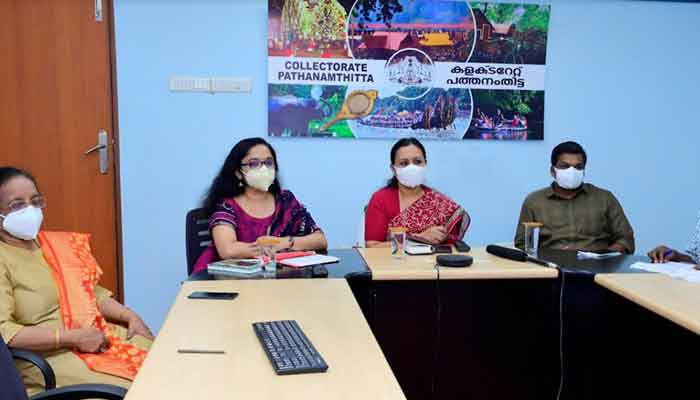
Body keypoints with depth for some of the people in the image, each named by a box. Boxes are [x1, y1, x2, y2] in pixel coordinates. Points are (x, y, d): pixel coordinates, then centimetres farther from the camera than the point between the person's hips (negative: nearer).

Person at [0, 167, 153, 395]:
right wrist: (74, 337, -20)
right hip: (47, 357, -7)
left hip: (98, 336, 7)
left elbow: (92, 292, 20)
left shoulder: (57, 243, 13)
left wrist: (129, 315, 3)